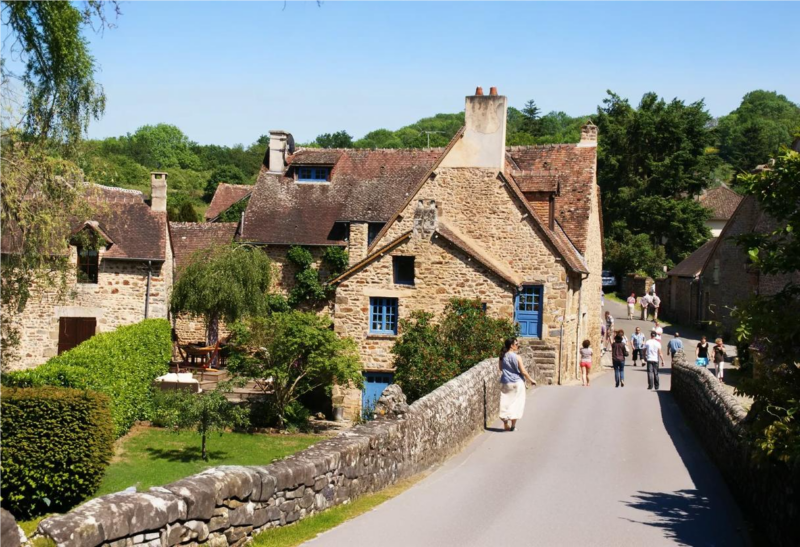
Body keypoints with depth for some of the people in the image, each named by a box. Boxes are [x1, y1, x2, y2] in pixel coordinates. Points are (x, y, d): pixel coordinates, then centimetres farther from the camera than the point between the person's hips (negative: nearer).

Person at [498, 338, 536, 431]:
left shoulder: (502, 357, -1)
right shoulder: (517, 357, -13)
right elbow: (523, 372, -10)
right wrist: (531, 380, 3)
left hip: (505, 383, 4)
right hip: (517, 382, -4)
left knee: (506, 402, 10)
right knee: (516, 403, 7)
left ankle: (505, 424, 7)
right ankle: (513, 425, 8)